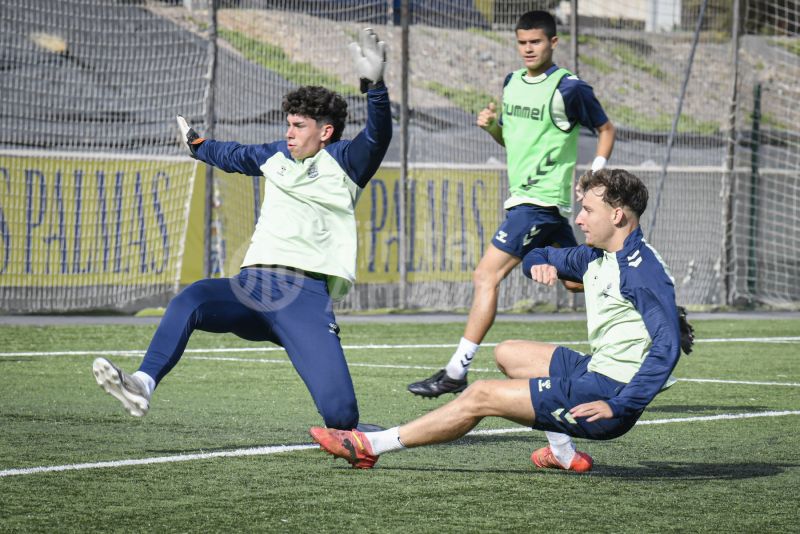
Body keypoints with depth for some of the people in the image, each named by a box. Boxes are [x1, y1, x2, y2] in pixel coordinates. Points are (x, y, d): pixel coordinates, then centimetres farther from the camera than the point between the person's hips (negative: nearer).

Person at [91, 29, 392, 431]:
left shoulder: (342, 162, 8)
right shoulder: (277, 156, 24)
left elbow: (377, 138, -13)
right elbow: (233, 156, 46)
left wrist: (374, 85, -29)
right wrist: (196, 144, 65)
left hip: (306, 295, -5)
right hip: (253, 285, 5)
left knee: (339, 414, -18)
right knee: (191, 299, -29)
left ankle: (343, 429, 18)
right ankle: (142, 385, -44)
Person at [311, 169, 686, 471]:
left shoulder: (641, 269, -18)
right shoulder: (597, 257, 12)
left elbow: (668, 345, -29)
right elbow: (537, 256, 28)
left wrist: (619, 406, -32)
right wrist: (539, 264, 1)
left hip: (609, 391, -10)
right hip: (593, 371, 10)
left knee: (481, 396, -8)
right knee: (507, 354, 26)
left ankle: (370, 446, -1)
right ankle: (564, 453, 13)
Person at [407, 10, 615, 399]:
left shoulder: (569, 89, -9)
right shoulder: (512, 83, 13)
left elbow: (605, 129, 2)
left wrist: (594, 177, -7)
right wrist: (491, 126, 1)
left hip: (541, 201, -9)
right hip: (522, 197, 9)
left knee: (486, 276, -14)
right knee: (578, 281, 14)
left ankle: (456, 371, -15)